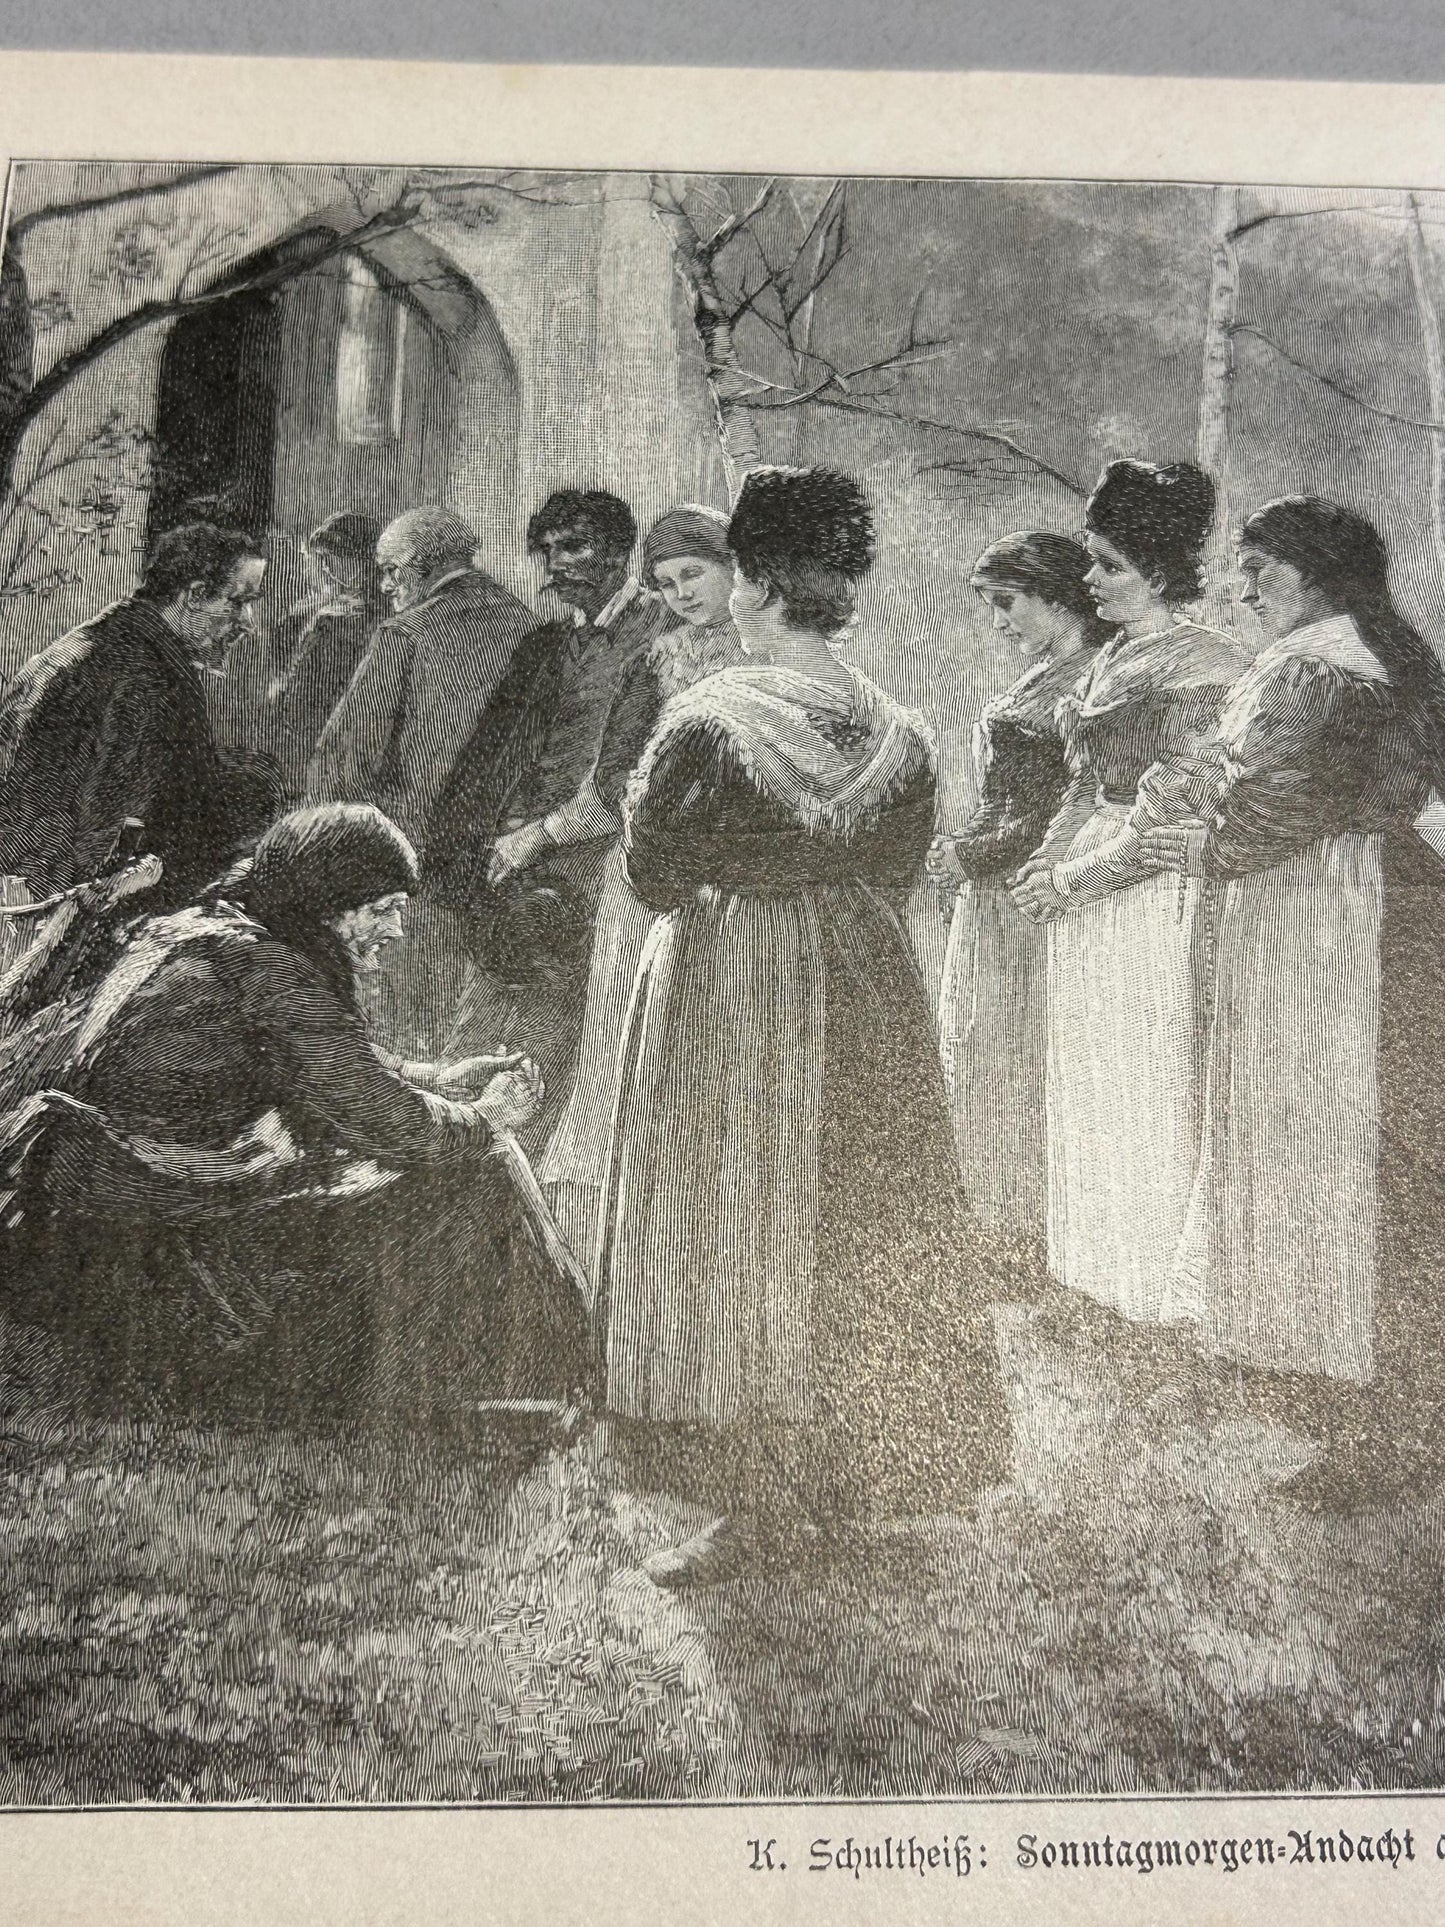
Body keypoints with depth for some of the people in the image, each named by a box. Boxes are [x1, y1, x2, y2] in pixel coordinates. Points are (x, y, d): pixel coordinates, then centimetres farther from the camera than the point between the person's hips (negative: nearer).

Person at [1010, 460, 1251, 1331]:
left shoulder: (1207, 666, -12)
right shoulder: (1112, 659, 13)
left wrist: (1076, 876, -13)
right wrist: (1047, 859, 4)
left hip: (1160, 896, -8)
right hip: (1086, 901, 8)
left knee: (1152, 1089, 1)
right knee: (1088, 1088, 13)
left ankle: (1161, 1284, 15)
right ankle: (1099, 1267, 26)